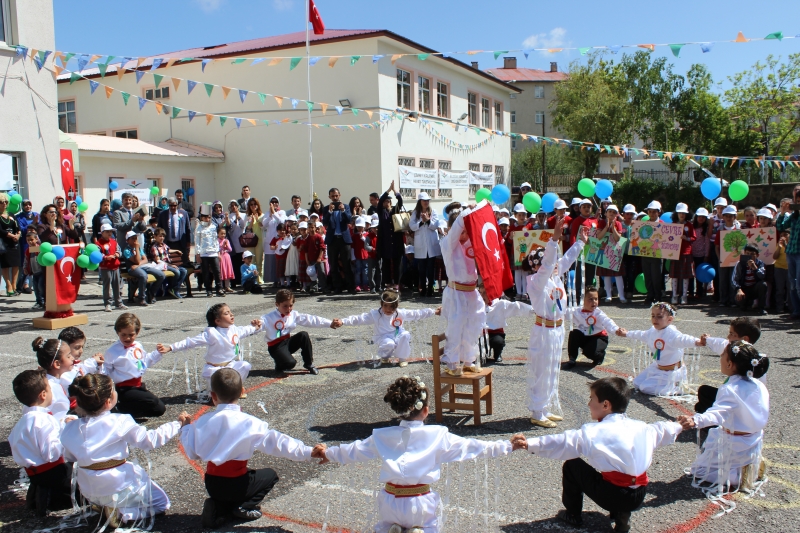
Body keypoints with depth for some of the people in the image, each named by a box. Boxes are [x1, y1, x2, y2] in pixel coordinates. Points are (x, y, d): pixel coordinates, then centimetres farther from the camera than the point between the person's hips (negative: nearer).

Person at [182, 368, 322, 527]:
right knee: (270, 475, 19)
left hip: (211, 484, 4)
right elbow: (277, 442, -16)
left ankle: (218, 508, 3)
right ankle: (245, 506, 0)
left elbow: (192, 453, 6)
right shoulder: (249, 423, -16)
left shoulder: (202, 422, -5)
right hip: (235, 484, -4)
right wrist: (309, 452, -12)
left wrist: (185, 427, 22)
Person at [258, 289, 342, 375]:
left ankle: (309, 364, -5)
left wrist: (330, 323, -10)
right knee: (290, 363, -30)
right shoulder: (269, 317, -14)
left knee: (304, 335, -21)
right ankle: (280, 365, 9)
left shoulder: (294, 315, -2)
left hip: (288, 341, 6)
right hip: (276, 346, -6)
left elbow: (310, 319, -5)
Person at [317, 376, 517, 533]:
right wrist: (506, 447, 7)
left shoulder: (382, 436, 0)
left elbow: (354, 450, 12)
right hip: (421, 504, -2)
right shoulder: (438, 436, -8)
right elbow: (471, 446, -2)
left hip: (391, 502, 2)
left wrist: (328, 452, 30)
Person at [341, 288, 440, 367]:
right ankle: (385, 357, 4)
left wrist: (434, 312, -4)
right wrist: (342, 322, -29)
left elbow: (417, 314, -3)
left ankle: (403, 358, -6)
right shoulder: (375, 314, -14)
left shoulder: (401, 313, -7)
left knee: (405, 335, -30)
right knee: (389, 344, -35)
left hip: (397, 336, 2)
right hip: (383, 338, -2)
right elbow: (359, 319, -18)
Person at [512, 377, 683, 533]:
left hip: (611, 495, -6)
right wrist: (677, 425, 49)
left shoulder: (593, 432, -10)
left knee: (571, 466, 13)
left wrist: (529, 444, -14)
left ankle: (573, 515, 24)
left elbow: (563, 443, -15)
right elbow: (665, 431, 26)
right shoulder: (641, 427, 7)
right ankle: (622, 514, 20)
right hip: (639, 497, 6)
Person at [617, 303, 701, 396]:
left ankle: (676, 387, 2)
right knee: (637, 382, 14)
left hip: (670, 371, -9)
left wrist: (697, 341, -69)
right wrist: (626, 334, 39)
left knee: (646, 388, -18)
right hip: (657, 368, 9)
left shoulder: (671, 333, -28)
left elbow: (683, 339, -48)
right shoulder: (653, 331, 1)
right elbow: (641, 335, 23)